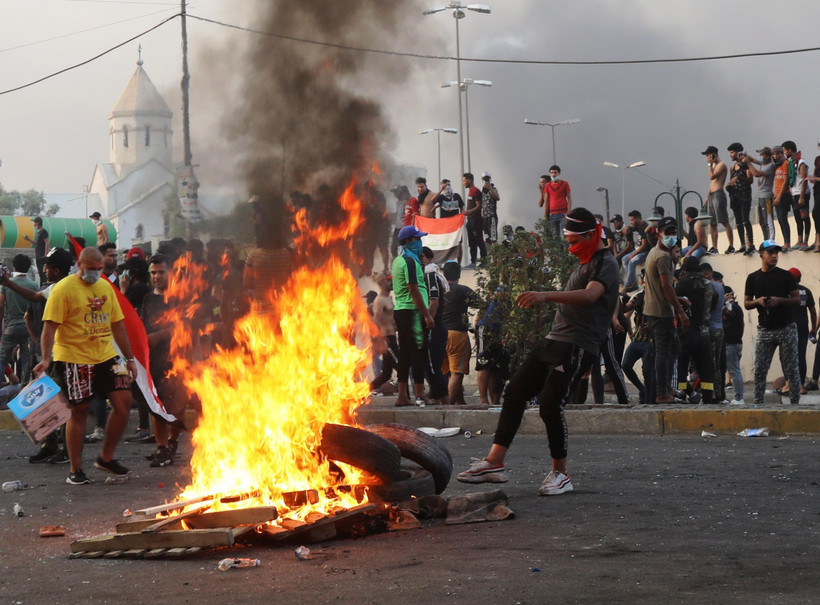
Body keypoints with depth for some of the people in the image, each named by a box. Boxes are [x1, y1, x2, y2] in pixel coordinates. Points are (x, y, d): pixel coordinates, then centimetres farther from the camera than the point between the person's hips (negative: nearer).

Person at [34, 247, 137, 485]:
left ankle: (106, 457, 12)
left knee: (124, 401, -3)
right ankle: (75, 470, 9)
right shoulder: (63, 289, -8)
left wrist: (130, 358, 17)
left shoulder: (106, 287, 13)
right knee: (79, 411, -1)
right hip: (73, 358, -6)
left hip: (106, 357, 6)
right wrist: (46, 359, -24)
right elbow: (50, 326, -13)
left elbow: (117, 325, 18)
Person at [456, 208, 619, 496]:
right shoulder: (584, 264, 21)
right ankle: (495, 462, 1)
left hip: (577, 346, -10)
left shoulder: (605, 264, -10)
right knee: (515, 392, 2)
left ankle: (560, 474, -3)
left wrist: (546, 296, -44)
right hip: (554, 341, 10)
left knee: (550, 404, -17)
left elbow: (590, 295, -31)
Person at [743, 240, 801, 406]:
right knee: (759, 369, -2)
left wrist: (779, 300, -15)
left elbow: (797, 300, 2)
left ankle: (795, 402, 3)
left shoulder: (785, 276, 4)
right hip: (765, 329, 2)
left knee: (791, 369, -1)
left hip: (786, 328, -2)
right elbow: (746, 304, 11)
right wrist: (758, 301, -10)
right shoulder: (753, 278, 9)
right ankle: (758, 402, 2)